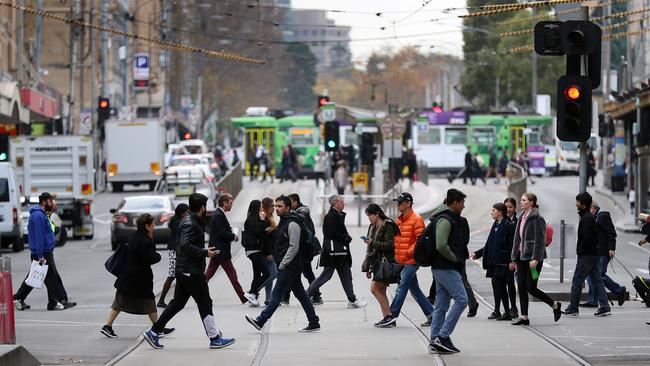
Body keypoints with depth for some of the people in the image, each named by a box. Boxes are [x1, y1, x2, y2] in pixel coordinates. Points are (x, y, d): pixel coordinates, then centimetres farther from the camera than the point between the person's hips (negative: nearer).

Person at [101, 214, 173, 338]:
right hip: (140, 278, -8)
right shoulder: (144, 241, -18)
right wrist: (158, 256, -3)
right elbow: (149, 259, -22)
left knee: (119, 302, 9)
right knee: (149, 302, 4)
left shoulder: (134, 237, 10)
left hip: (126, 276, 8)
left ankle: (107, 326, 4)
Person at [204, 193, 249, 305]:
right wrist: (234, 236, -10)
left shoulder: (218, 214, 15)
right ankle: (243, 297, -3)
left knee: (209, 273, 10)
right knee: (232, 273, -5)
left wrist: (231, 234, 6)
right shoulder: (219, 215, -17)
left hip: (216, 250, 10)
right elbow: (222, 233, -22)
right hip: (221, 250, -10)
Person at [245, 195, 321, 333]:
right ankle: (314, 322, 12)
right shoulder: (284, 221, 16)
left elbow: (294, 248, -20)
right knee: (300, 294, 10)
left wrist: (282, 265, -17)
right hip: (288, 266, 10)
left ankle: (260, 321, -7)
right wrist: (281, 264, 16)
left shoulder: (292, 224, -15)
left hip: (290, 267, -10)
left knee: (277, 294, -7)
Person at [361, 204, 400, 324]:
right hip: (377, 262, 9)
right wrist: (367, 267, 19)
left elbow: (390, 245, -16)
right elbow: (370, 250, 21)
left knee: (374, 288, -15)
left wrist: (373, 243, -19)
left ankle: (389, 315, -12)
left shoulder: (387, 226, -9)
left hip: (385, 262, -9)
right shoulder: (373, 227, 18)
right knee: (381, 292, 6)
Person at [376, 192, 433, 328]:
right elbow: (397, 239, 23)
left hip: (411, 261, -9)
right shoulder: (399, 220, 16)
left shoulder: (416, 220, -10)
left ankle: (391, 317, -9)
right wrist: (396, 254, 10)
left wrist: (408, 253, -18)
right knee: (415, 290, 11)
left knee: (401, 289, -9)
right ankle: (431, 314, 17)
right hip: (403, 261, 9)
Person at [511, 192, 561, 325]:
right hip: (522, 257, 8)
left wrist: (535, 259, -21)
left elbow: (540, 240, -16)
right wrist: (514, 258, 13)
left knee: (531, 288, -7)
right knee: (521, 288, 5)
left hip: (533, 258, -8)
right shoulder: (521, 218, 13)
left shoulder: (537, 219, -12)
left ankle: (555, 305, 11)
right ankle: (524, 317, 9)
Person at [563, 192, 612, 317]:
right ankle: (604, 307, 6)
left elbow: (586, 237, -23)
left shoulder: (586, 219, -15)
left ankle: (573, 308, 2)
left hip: (586, 255, -10)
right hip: (594, 254, 10)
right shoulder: (590, 217, 15)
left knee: (577, 281, -3)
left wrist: (581, 250, -13)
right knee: (597, 280, 9)